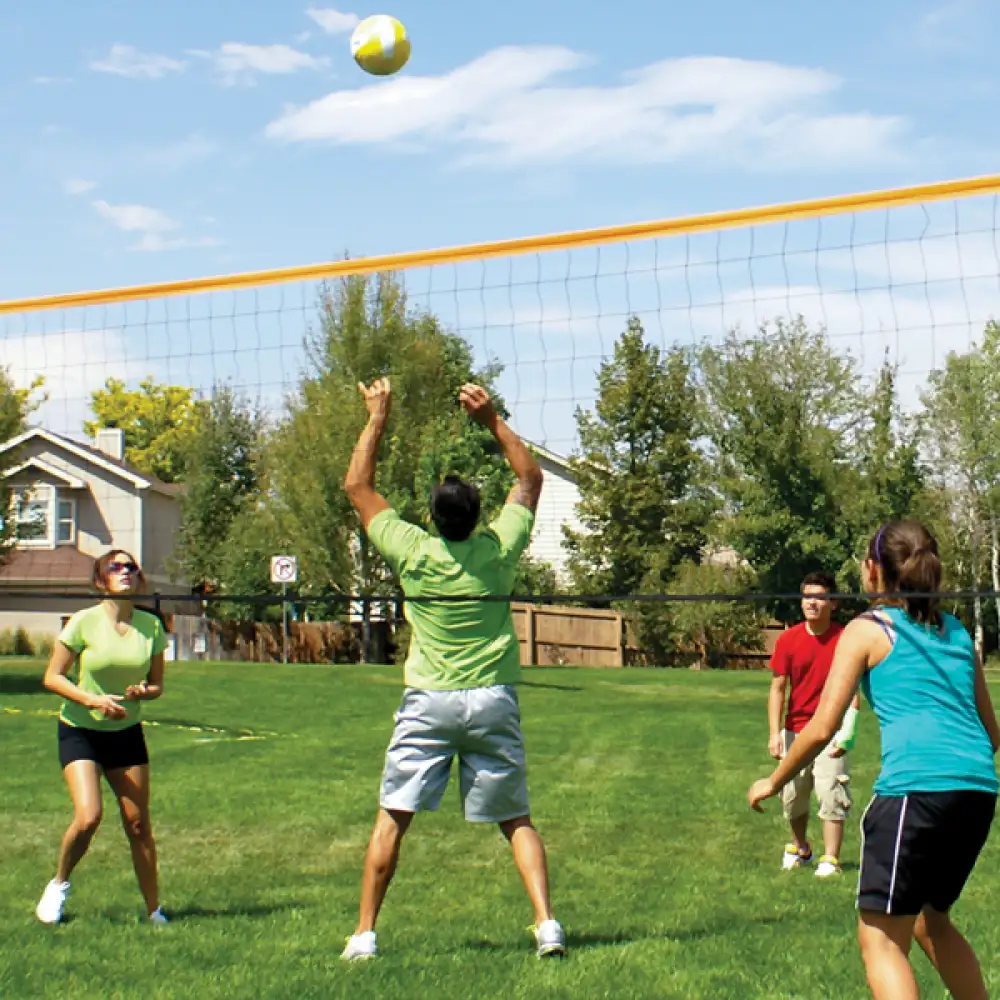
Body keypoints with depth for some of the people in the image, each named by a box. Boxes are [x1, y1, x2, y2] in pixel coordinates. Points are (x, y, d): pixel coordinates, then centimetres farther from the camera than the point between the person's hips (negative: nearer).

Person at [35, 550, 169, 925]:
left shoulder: (151, 626, -1)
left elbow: (156, 685, 8)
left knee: (138, 823, 1)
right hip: (79, 730, -3)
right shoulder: (84, 622, -12)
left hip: (126, 733, 3)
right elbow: (53, 677, -8)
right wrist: (93, 700, -22)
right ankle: (59, 884, 10)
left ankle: (154, 910, 13)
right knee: (88, 817, -18)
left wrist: (142, 691, -15)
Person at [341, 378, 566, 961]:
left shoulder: (412, 552, -5)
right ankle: (548, 926, -4)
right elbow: (531, 478, 12)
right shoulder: (499, 549, -3)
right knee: (517, 821, 8)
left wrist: (378, 419, 11)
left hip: (429, 702, -1)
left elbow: (358, 486, 7)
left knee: (392, 820, 5)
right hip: (494, 701, 1)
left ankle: (365, 936, 4)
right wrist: (492, 419, 8)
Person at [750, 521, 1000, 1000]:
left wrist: (773, 782, 12)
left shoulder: (867, 630, 4)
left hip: (915, 787, -7)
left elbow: (822, 727, -1)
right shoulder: (957, 633, 20)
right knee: (930, 920, 25)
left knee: (881, 938, 2)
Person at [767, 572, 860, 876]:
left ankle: (831, 859, 2)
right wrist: (775, 734, -8)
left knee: (831, 794, -7)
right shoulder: (789, 640, -3)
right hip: (794, 731, 3)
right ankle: (799, 848, 34)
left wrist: (847, 731, -17)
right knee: (792, 795, 11)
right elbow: (778, 688, -1)